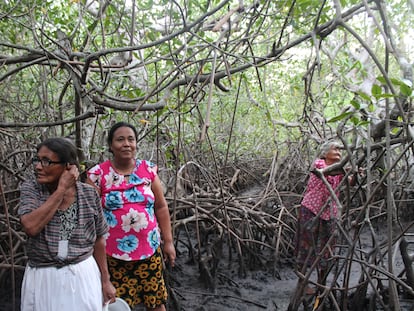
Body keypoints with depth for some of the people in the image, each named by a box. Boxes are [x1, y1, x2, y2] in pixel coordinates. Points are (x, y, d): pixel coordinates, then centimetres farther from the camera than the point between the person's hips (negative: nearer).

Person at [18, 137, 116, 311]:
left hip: (83, 276, 0)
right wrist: (61, 189, -19)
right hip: (42, 279, 0)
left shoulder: (89, 194, -5)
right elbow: (31, 227, -23)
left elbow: (98, 239, 3)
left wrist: (105, 280, 5)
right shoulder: (30, 189, -5)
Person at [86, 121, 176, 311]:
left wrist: (168, 241, 6)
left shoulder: (148, 170, 2)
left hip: (149, 249, 3)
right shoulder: (98, 174, -6)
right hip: (113, 253, -2)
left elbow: (161, 207, 7)